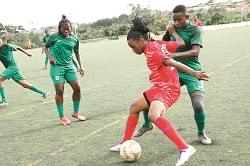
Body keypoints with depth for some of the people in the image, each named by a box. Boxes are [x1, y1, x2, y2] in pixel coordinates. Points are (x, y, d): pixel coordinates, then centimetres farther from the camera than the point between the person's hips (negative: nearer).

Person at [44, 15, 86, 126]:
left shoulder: (74, 39, 6)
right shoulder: (54, 37, -3)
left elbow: (76, 52, 19)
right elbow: (45, 47, 9)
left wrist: (80, 66, 18)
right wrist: (50, 57, -7)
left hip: (69, 66, 4)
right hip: (57, 66, -3)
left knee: (77, 88, -1)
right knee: (59, 91, -3)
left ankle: (76, 113, 18)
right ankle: (62, 116, 11)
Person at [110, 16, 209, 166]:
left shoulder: (151, 51, -18)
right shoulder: (157, 44, 6)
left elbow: (173, 63, -27)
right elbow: (181, 43, 9)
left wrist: (194, 73, -32)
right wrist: (173, 32, 25)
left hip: (168, 88, -11)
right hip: (160, 87, 11)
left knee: (154, 115, -36)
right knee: (134, 107, 19)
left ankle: (185, 148, -33)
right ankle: (125, 143, 33)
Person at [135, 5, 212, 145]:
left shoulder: (195, 30, -8)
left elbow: (195, 51, -23)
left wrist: (175, 55, -38)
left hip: (191, 72, -4)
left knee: (198, 105, -22)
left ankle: (201, 133, 10)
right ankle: (147, 124, 25)